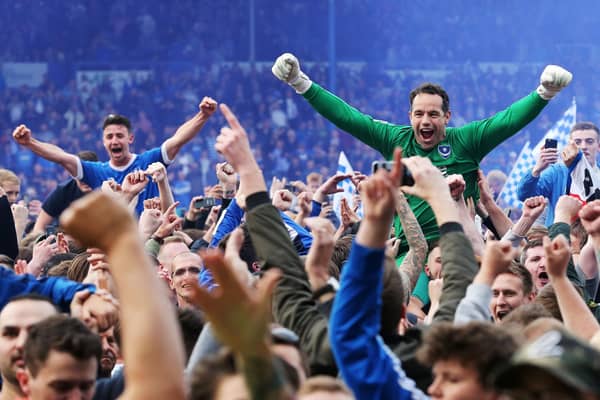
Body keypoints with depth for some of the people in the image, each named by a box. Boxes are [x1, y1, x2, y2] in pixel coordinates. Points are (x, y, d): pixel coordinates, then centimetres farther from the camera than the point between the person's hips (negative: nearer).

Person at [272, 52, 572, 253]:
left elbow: (509, 120, -7)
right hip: (406, 252, 2)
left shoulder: (465, 141, 2)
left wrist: (543, 94, -22)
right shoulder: (396, 140, 8)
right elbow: (346, 117, 8)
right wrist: (301, 84, 6)